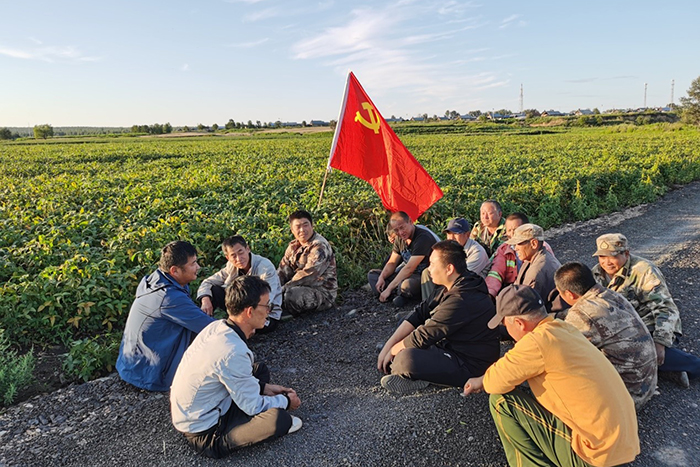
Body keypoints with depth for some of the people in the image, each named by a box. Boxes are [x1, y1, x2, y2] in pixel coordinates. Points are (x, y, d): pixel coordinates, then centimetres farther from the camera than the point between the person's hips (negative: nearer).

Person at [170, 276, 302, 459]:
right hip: (202, 433, -9)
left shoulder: (217, 326, -5)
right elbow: (252, 406, -20)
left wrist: (263, 386, 8)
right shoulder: (233, 353, -32)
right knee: (280, 418, -27)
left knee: (260, 370, 15)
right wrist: (286, 401, -2)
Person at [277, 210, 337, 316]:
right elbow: (283, 271, 3)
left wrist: (283, 289, -23)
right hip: (301, 288, 8)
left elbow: (308, 276, -24)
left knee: (289, 295, -32)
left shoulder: (320, 246, -18)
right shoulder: (293, 246, 9)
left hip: (322, 292, -8)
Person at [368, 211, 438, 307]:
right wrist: (381, 278, -13)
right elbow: (392, 263, 8)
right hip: (406, 274, 9)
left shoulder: (423, 237, -23)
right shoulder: (400, 238, 5)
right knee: (372, 274, 3)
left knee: (406, 285, -42)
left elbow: (409, 268, -27)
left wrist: (389, 289, -27)